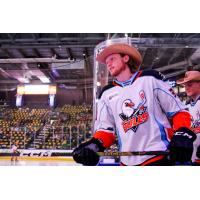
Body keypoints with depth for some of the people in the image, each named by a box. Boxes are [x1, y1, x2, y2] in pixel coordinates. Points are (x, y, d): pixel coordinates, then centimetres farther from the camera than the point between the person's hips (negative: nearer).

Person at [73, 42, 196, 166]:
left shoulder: (150, 79, 1)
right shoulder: (107, 94, 12)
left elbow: (178, 110, 2)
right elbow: (105, 128, 10)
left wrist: (183, 134, -14)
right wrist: (95, 145, -10)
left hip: (160, 157, -3)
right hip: (128, 162, 4)